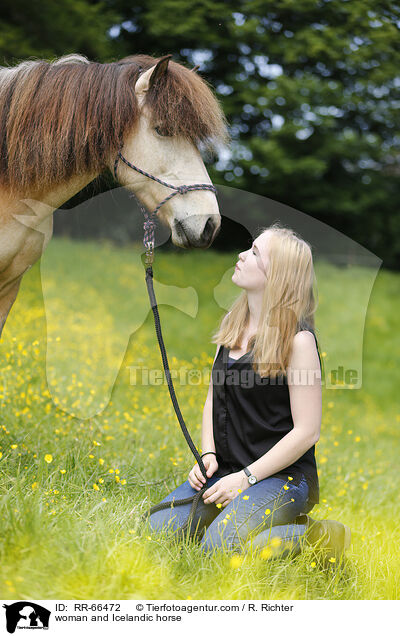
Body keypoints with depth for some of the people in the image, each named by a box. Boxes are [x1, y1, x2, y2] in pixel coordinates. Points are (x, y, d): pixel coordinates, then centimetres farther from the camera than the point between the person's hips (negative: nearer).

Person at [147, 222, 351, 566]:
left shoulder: (298, 339, -15)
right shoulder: (232, 325, 8)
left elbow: (307, 431, -15)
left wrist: (246, 477, -16)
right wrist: (208, 455, -1)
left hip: (282, 475, -7)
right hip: (225, 470, 8)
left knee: (218, 545, -26)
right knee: (157, 528, -7)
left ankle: (314, 536, -4)